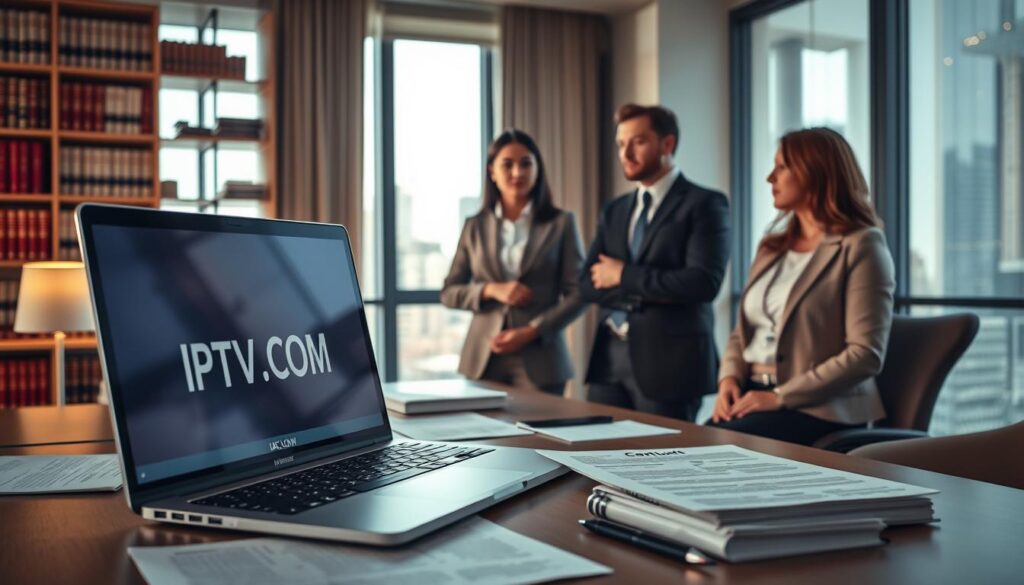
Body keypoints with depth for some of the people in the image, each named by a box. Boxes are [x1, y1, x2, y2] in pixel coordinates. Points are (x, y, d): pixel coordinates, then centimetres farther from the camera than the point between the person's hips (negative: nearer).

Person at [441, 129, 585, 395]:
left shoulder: (561, 223, 3)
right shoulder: (475, 226, 9)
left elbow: (578, 294, -1)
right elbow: (449, 292, 9)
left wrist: (531, 331, -12)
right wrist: (490, 290, -9)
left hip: (539, 358, -2)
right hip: (483, 358, 2)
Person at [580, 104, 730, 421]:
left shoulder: (704, 204, -4)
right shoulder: (614, 211, 14)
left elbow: (703, 282, -16)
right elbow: (588, 284, 6)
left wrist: (625, 276, -10)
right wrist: (648, 293, -11)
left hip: (668, 361, -5)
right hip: (608, 360, 6)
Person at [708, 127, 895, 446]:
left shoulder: (861, 246, -6)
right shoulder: (773, 245, 16)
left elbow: (866, 355, -14)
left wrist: (781, 396, -17)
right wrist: (730, 378, -2)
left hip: (819, 408, -6)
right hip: (753, 393, 6)